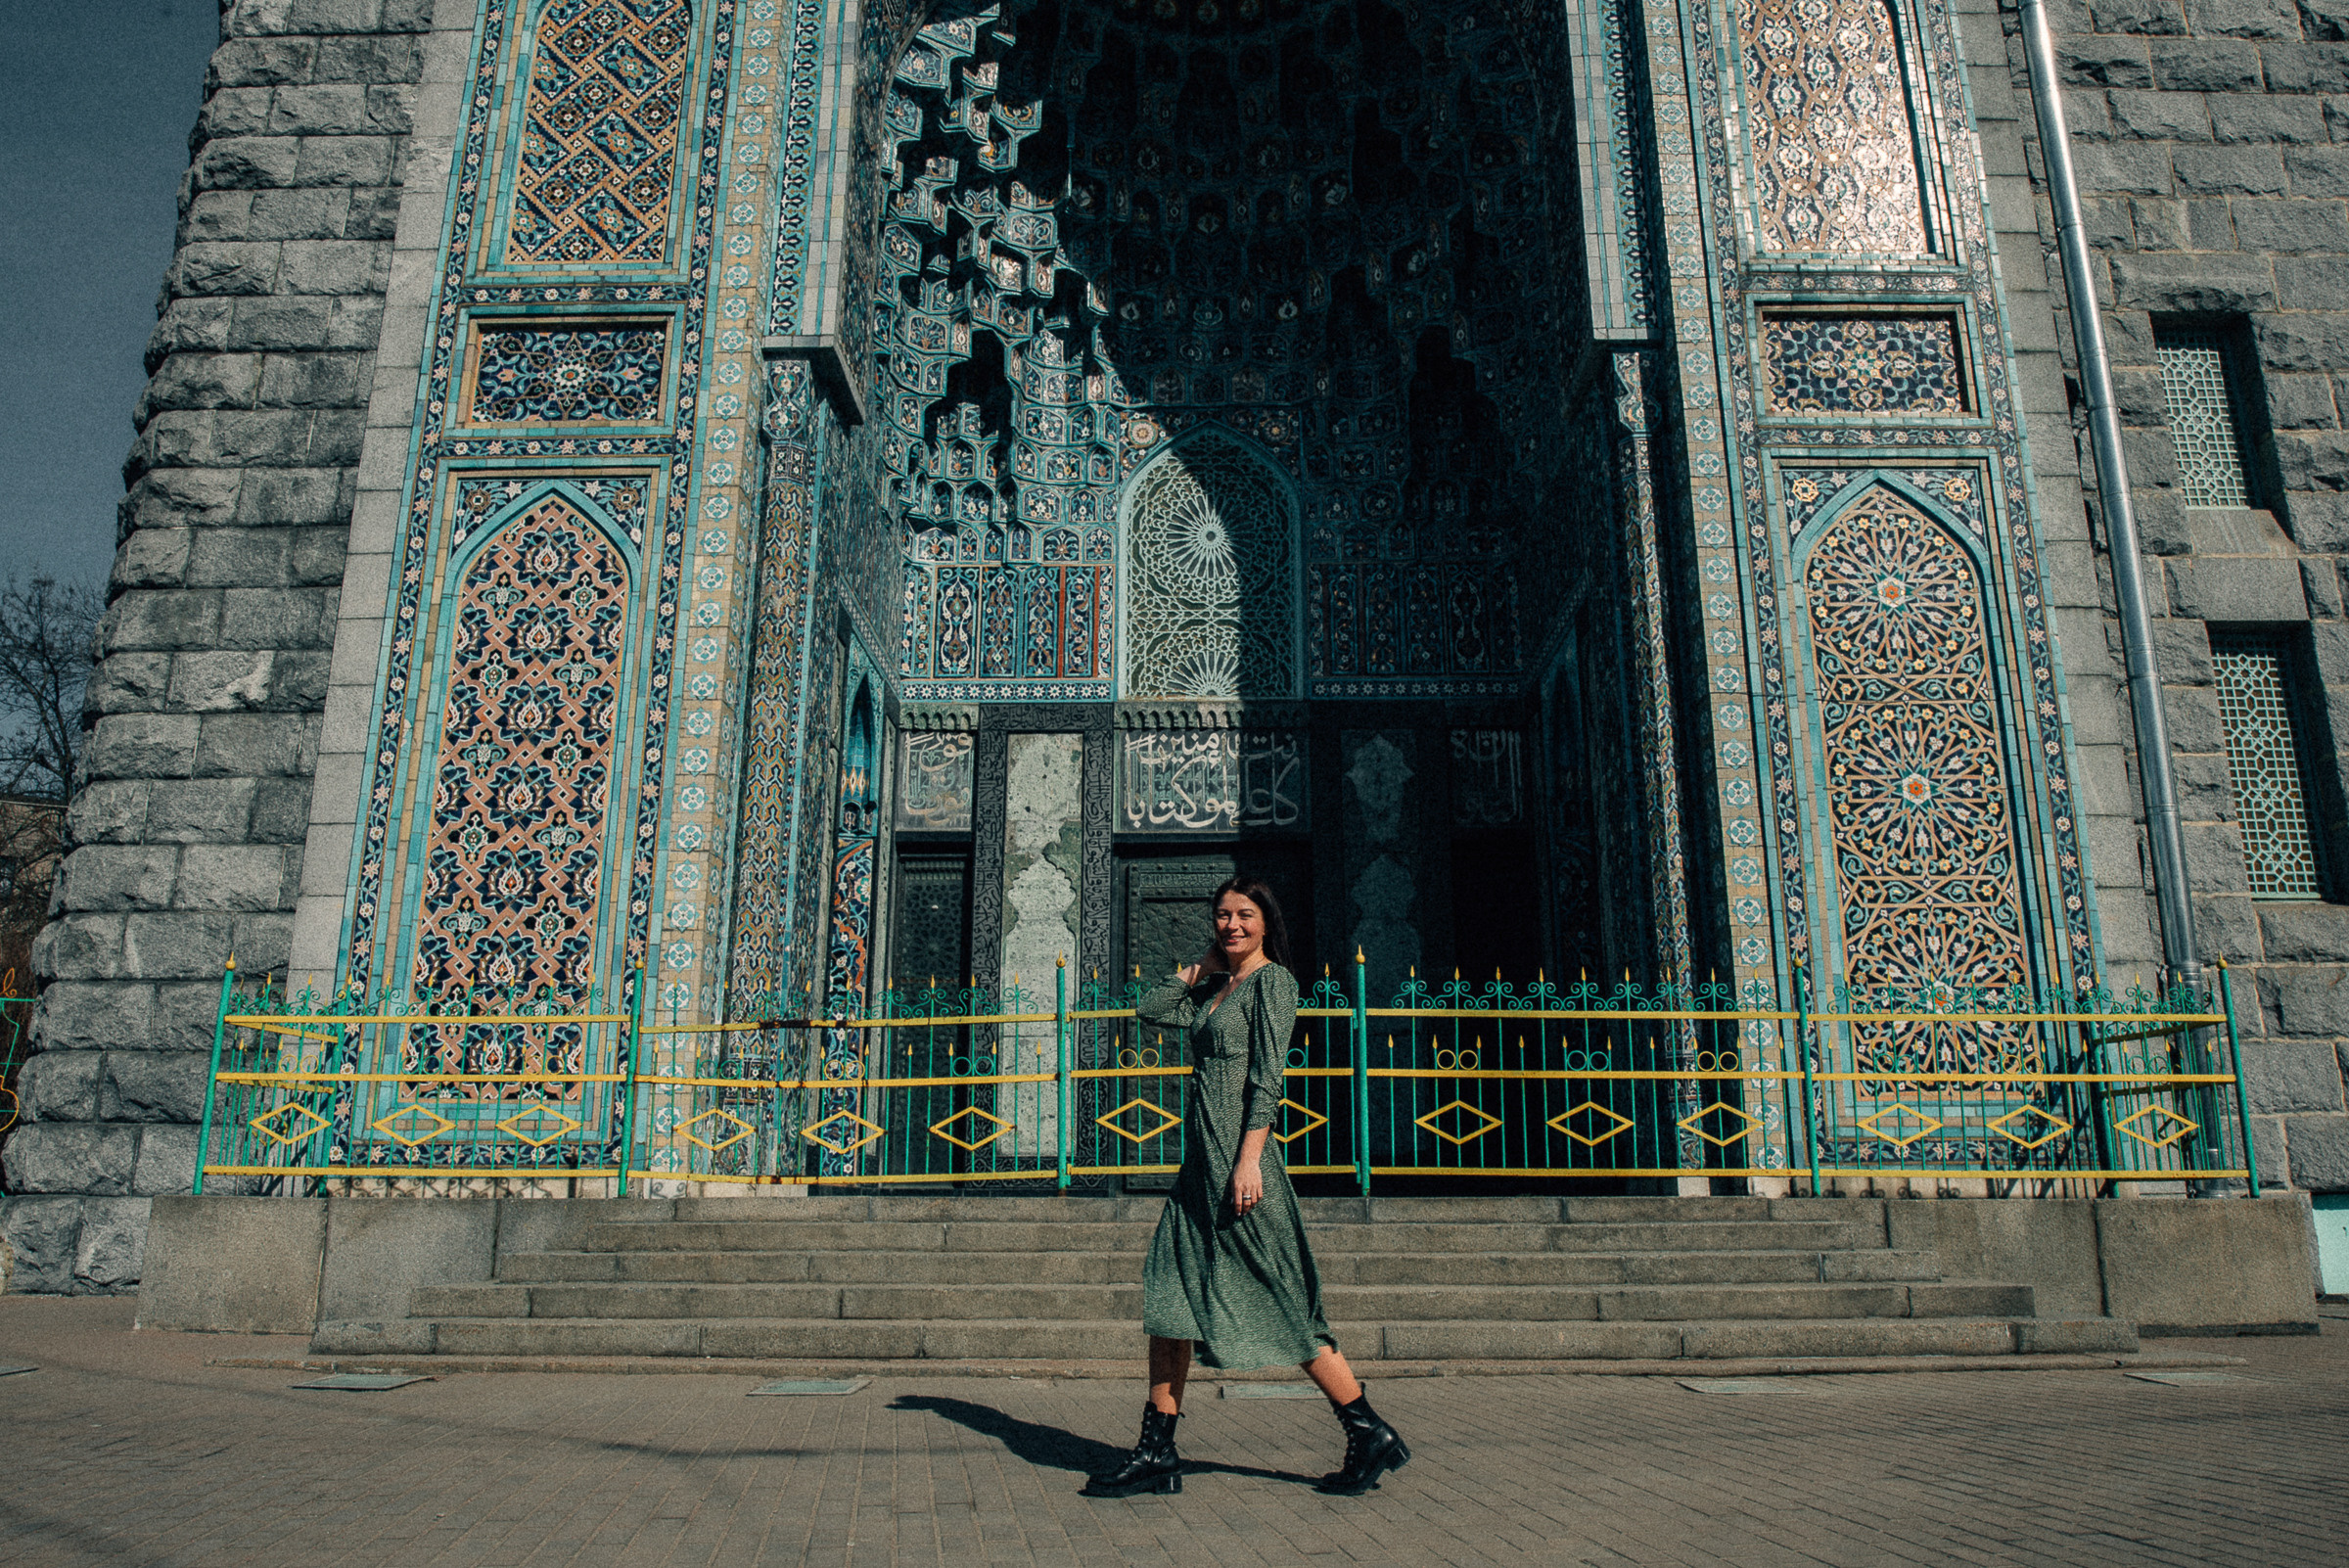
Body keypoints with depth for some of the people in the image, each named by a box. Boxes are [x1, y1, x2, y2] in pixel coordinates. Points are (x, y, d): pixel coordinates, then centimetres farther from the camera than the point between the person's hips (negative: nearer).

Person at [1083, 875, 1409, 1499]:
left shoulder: (1272, 981, -6)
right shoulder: (1213, 991, 17)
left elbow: (1268, 1078, -13)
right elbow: (1151, 1008, 22)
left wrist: (1249, 1161, -20)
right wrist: (1203, 967, 16)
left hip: (1238, 1157, -8)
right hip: (1199, 1161, 8)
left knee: (1282, 1306, -3)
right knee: (1169, 1295, 5)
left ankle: (1371, 1436, 9)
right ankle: (1157, 1454, 12)